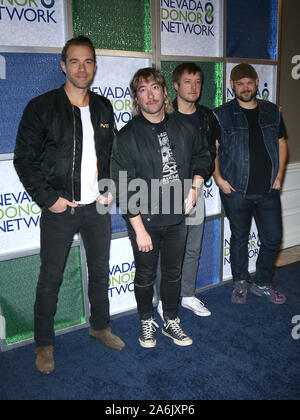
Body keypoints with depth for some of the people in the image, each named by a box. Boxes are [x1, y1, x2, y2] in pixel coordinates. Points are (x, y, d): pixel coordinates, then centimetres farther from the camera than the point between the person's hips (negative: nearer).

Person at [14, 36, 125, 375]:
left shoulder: (103, 108, 8)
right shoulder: (41, 107, -7)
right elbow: (24, 160, -7)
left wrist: (111, 188, 4)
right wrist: (48, 198, -12)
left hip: (97, 207, 5)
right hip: (59, 209, -4)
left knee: (100, 270, 16)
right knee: (51, 278, 6)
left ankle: (100, 327, 38)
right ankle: (44, 343, 25)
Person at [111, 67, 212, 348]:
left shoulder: (183, 126, 0)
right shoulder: (128, 136, -13)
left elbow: (202, 154, 17)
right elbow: (124, 188, -15)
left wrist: (194, 186, 0)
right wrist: (139, 229, -16)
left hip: (177, 218, 4)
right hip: (144, 220, -3)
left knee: (173, 273, 18)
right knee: (145, 276, 13)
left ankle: (171, 322, 38)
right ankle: (147, 323, 37)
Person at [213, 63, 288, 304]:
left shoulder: (272, 112, 9)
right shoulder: (222, 115, -1)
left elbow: (281, 144, 15)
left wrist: (279, 175, 5)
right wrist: (219, 179, -9)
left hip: (268, 191, 3)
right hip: (236, 191, -3)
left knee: (273, 238, 7)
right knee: (240, 238, 10)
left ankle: (263, 283, 28)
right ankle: (240, 282, 30)